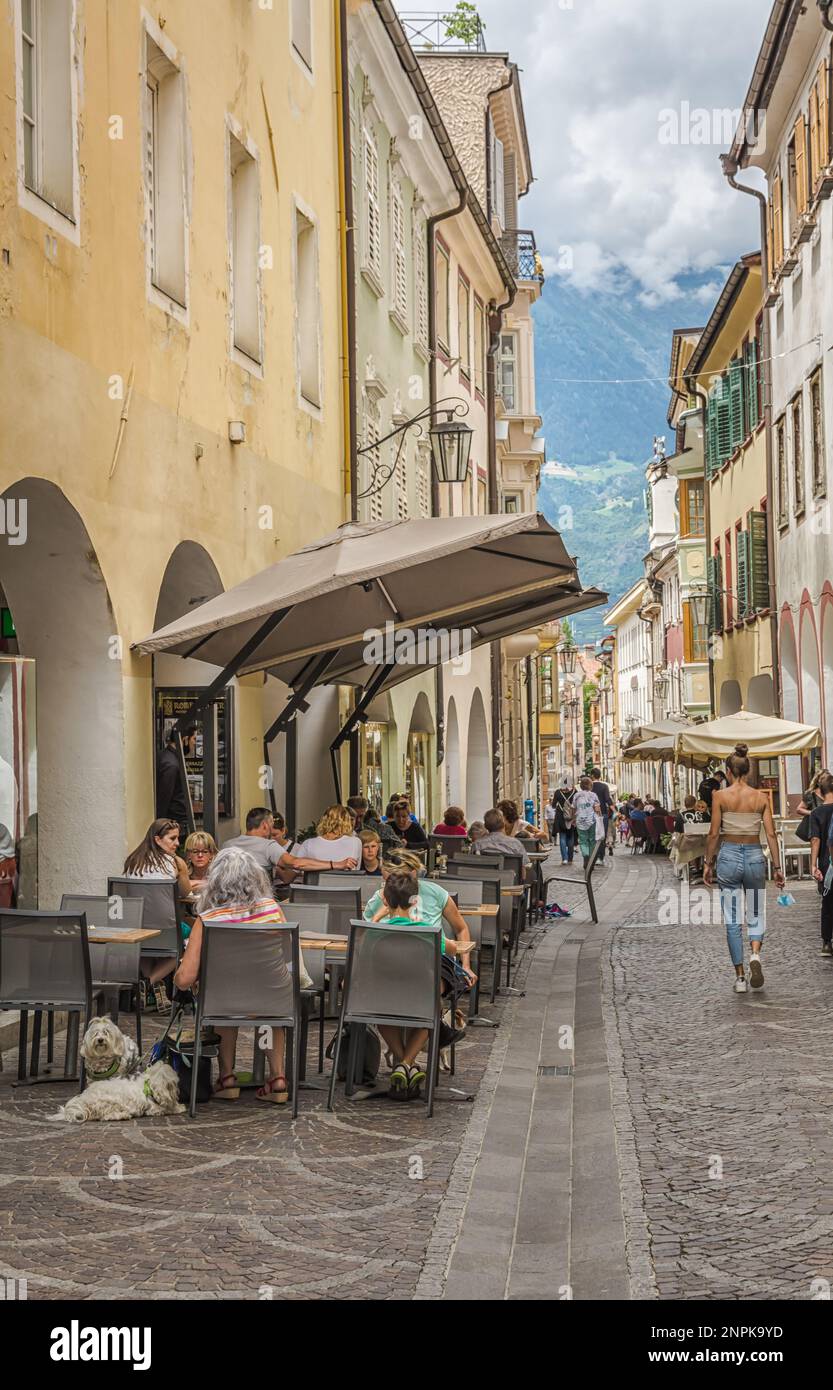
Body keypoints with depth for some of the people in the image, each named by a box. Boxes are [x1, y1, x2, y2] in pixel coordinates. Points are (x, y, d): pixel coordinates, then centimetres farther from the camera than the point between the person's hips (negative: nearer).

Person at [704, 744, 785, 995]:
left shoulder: (720, 796, -6)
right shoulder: (761, 797, -1)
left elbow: (714, 834, -6)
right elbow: (771, 834, -2)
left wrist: (709, 864, 4)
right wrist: (777, 867, 5)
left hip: (728, 856, -1)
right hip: (755, 856, 1)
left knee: (733, 920, 7)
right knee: (756, 915, 16)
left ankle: (740, 977, 7)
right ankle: (755, 954, -13)